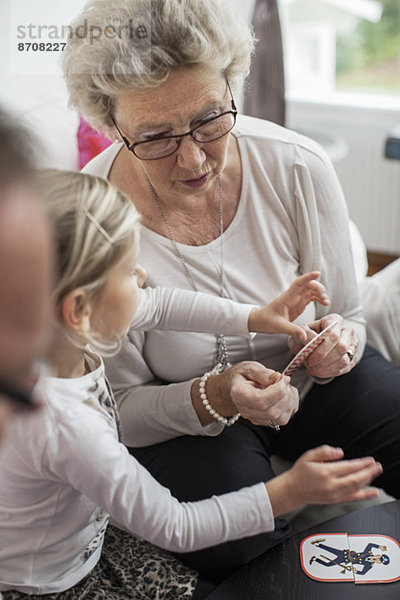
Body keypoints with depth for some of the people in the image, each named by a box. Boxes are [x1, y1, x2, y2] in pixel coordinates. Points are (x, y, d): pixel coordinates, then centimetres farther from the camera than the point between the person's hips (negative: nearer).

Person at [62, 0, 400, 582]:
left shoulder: (298, 168, -17)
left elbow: (346, 317, -1)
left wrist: (338, 340, -25)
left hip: (307, 381, 3)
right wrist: (214, 397, -33)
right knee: (238, 552, -29)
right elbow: (120, 405, -14)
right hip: (182, 412, -2)